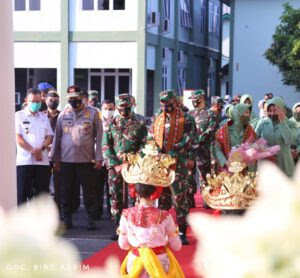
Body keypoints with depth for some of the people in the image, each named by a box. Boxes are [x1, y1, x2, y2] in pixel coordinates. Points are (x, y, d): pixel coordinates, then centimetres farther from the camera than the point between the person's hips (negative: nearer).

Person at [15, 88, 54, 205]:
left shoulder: (44, 117, 15)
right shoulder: (19, 115, 3)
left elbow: (49, 137, 10)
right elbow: (18, 138, -5)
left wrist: (41, 149, -9)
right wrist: (33, 151, -12)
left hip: (43, 161, 4)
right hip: (24, 160, -4)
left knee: (42, 194, 5)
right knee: (22, 194, -2)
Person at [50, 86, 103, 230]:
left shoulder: (92, 113, 0)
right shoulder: (63, 114, 7)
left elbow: (99, 136, -1)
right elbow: (57, 136, 9)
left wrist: (98, 157, -6)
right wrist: (56, 158, 6)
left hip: (86, 160, -2)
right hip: (66, 159, 2)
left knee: (89, 191, 1)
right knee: (67, 191, 7)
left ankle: (91, 219, 9)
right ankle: (67, 218, 17)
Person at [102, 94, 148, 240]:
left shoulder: (139, 124, 4)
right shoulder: (111, 124, 9)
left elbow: (144, 146, 0)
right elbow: (105, 146, 5)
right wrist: (115, 165, -7)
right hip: (115, 167, 2)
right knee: (116, 198, 5)